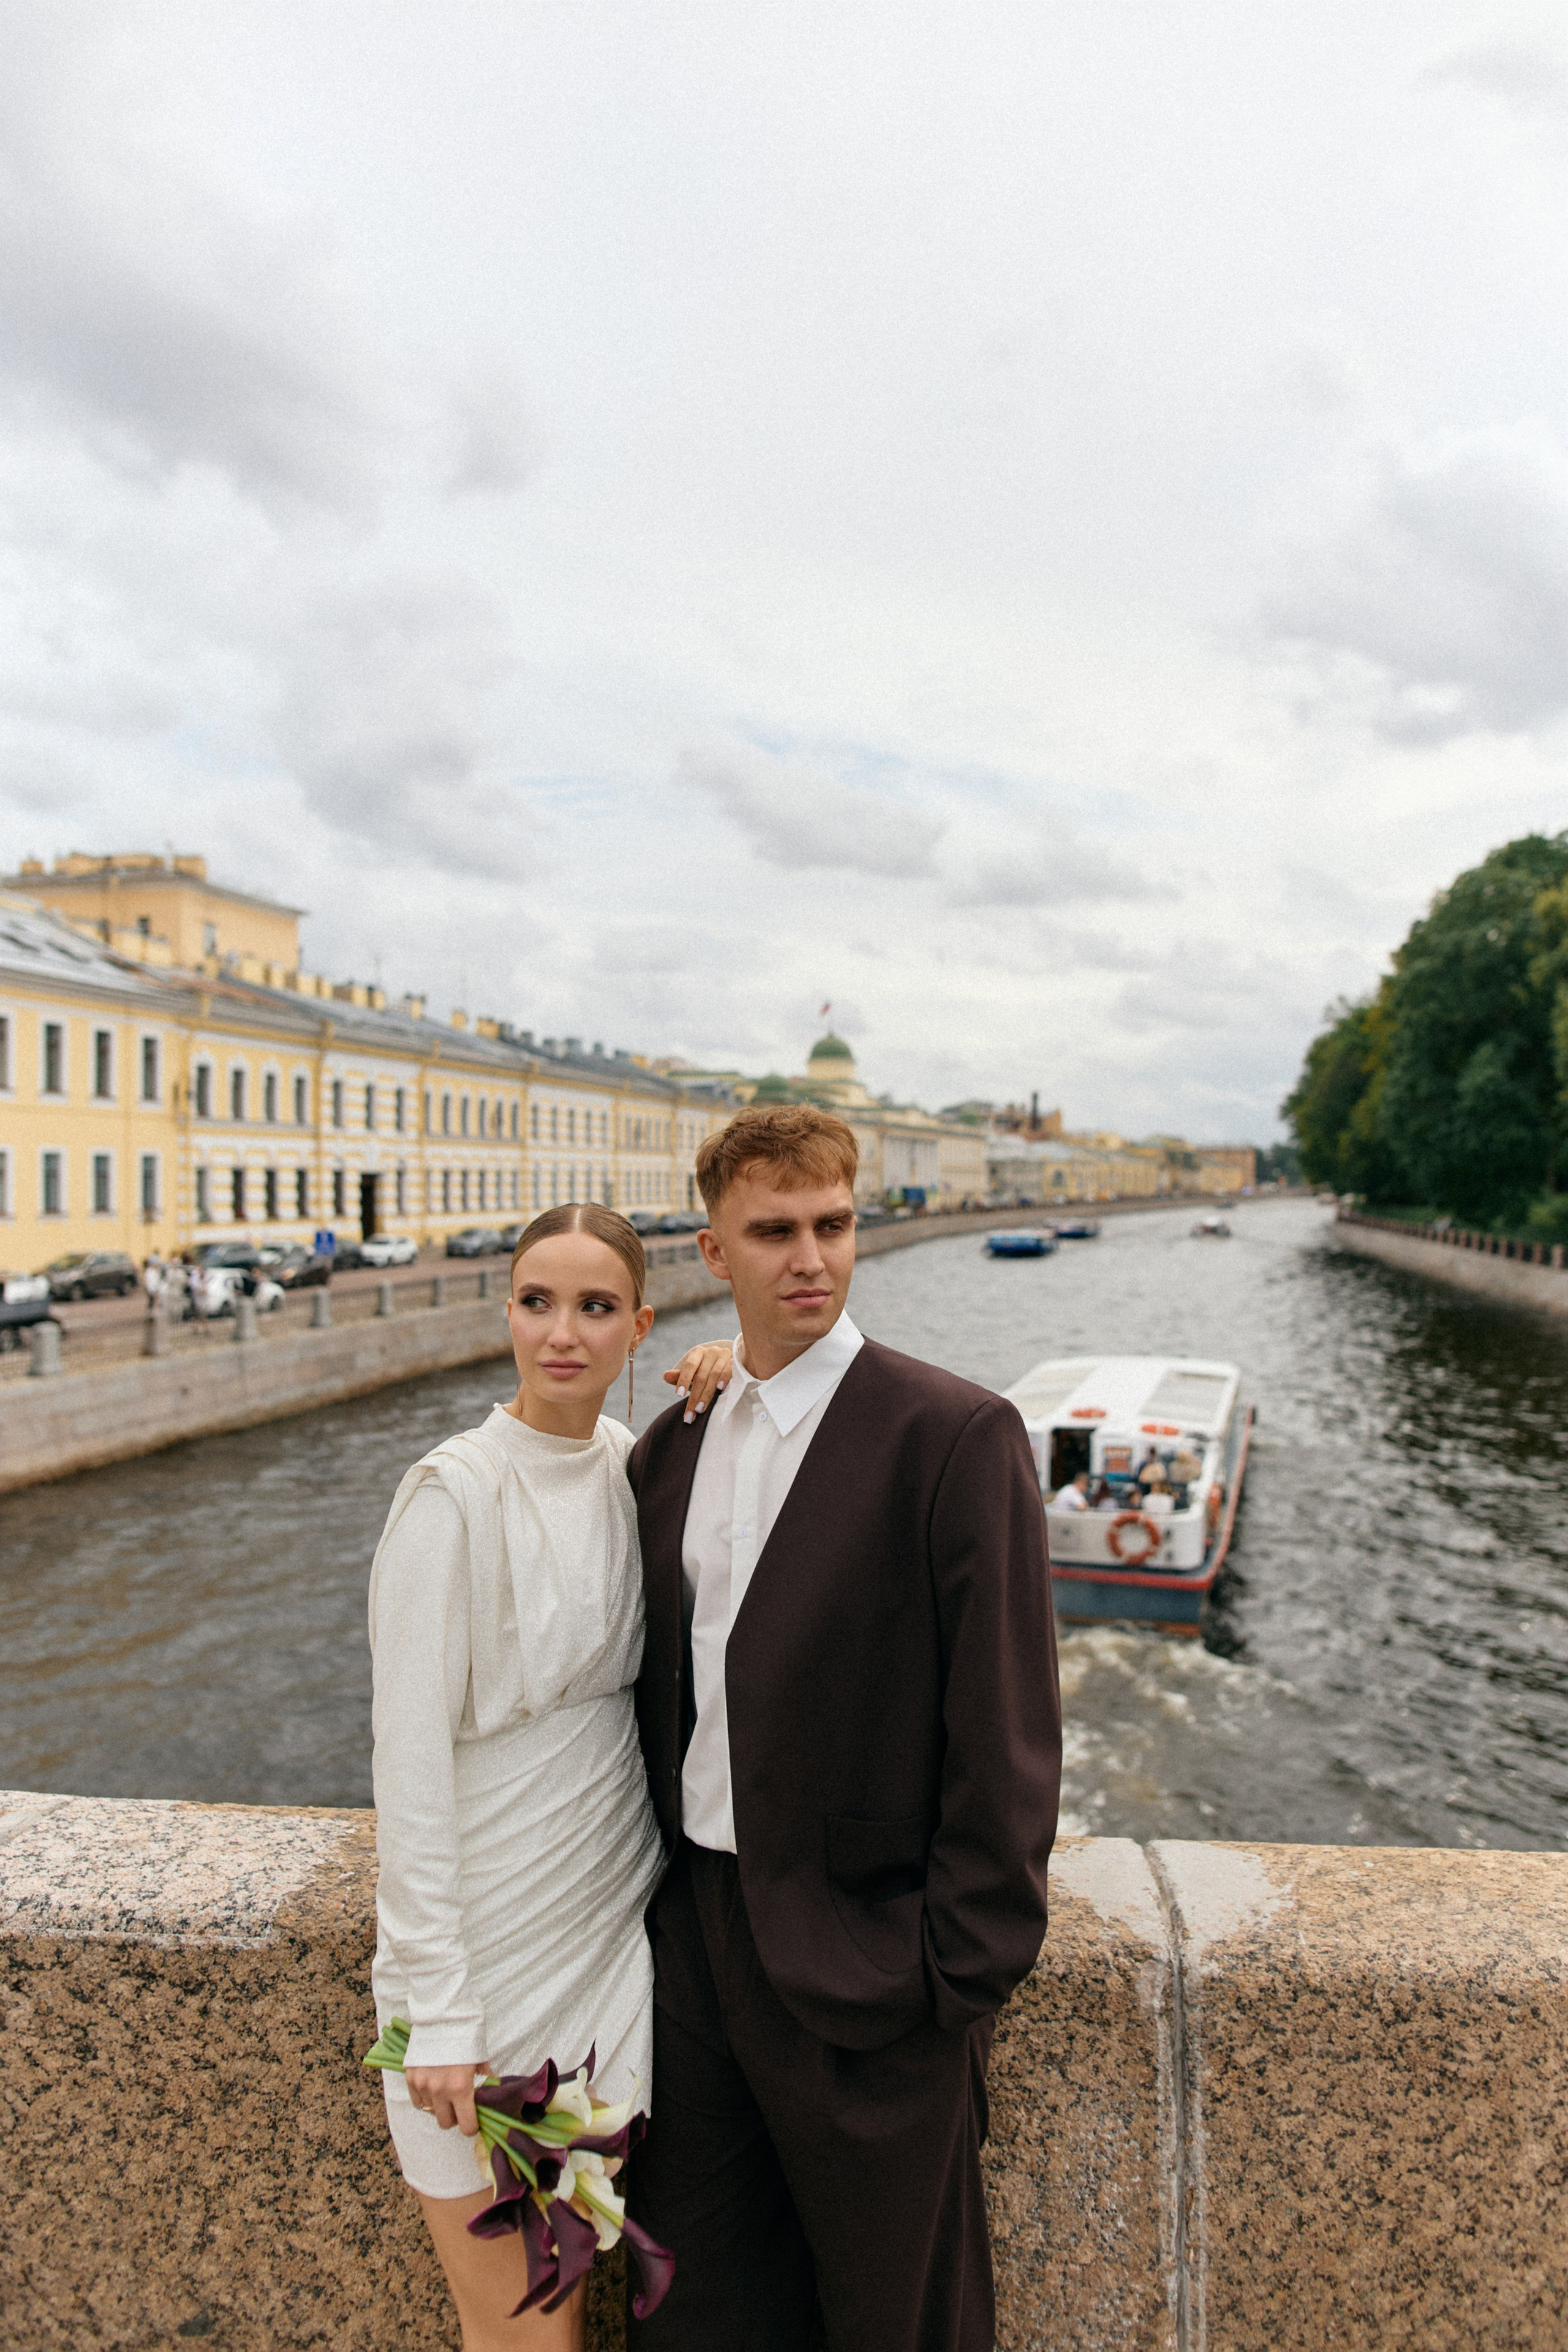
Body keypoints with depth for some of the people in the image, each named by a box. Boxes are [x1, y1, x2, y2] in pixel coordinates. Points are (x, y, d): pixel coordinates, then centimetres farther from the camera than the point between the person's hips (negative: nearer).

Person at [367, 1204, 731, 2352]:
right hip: (489, 1937, -5)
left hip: (614, 1911, 5)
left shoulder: (633, 1462, 0)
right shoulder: (455, 1493, -18)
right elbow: (410, 1758, -17)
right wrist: (437, 2012, -16)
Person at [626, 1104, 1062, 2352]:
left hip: (863, 1962, -5)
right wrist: (654, 1895, 9)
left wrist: (960, 1976, -13)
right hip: (695, 1933, 5)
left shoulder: (958, 1436, -16)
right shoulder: (671, 1445, 4)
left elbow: (1006, 1735, -15)